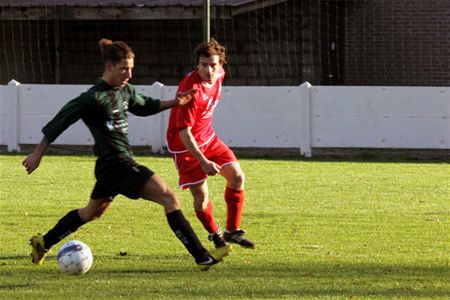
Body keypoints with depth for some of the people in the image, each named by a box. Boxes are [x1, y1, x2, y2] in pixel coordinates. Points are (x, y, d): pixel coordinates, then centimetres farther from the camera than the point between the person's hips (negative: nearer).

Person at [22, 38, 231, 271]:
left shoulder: (125, 91, 9)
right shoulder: (95, 97, -17)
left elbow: (143, 106, 29)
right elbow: (61, 120, -13)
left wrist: (173, 103, 14)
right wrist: (38, 153, -10)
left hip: (110, 168, 10)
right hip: (118, 165, -10)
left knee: (92, 212, 27)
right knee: (169, 198, -15)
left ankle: (43, 243, 38)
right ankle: (202, 257, -18)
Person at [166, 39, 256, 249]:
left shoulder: (218, 75, -7)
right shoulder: (191, 90, -31)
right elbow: (184, 132, -28)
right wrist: (203, 162, -31)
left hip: (208, 138, 7)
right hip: (186, 145, -7)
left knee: (237, 176, -2)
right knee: (201, 196, -6)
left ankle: (233, 231, 11)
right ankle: (215, 234, 21)